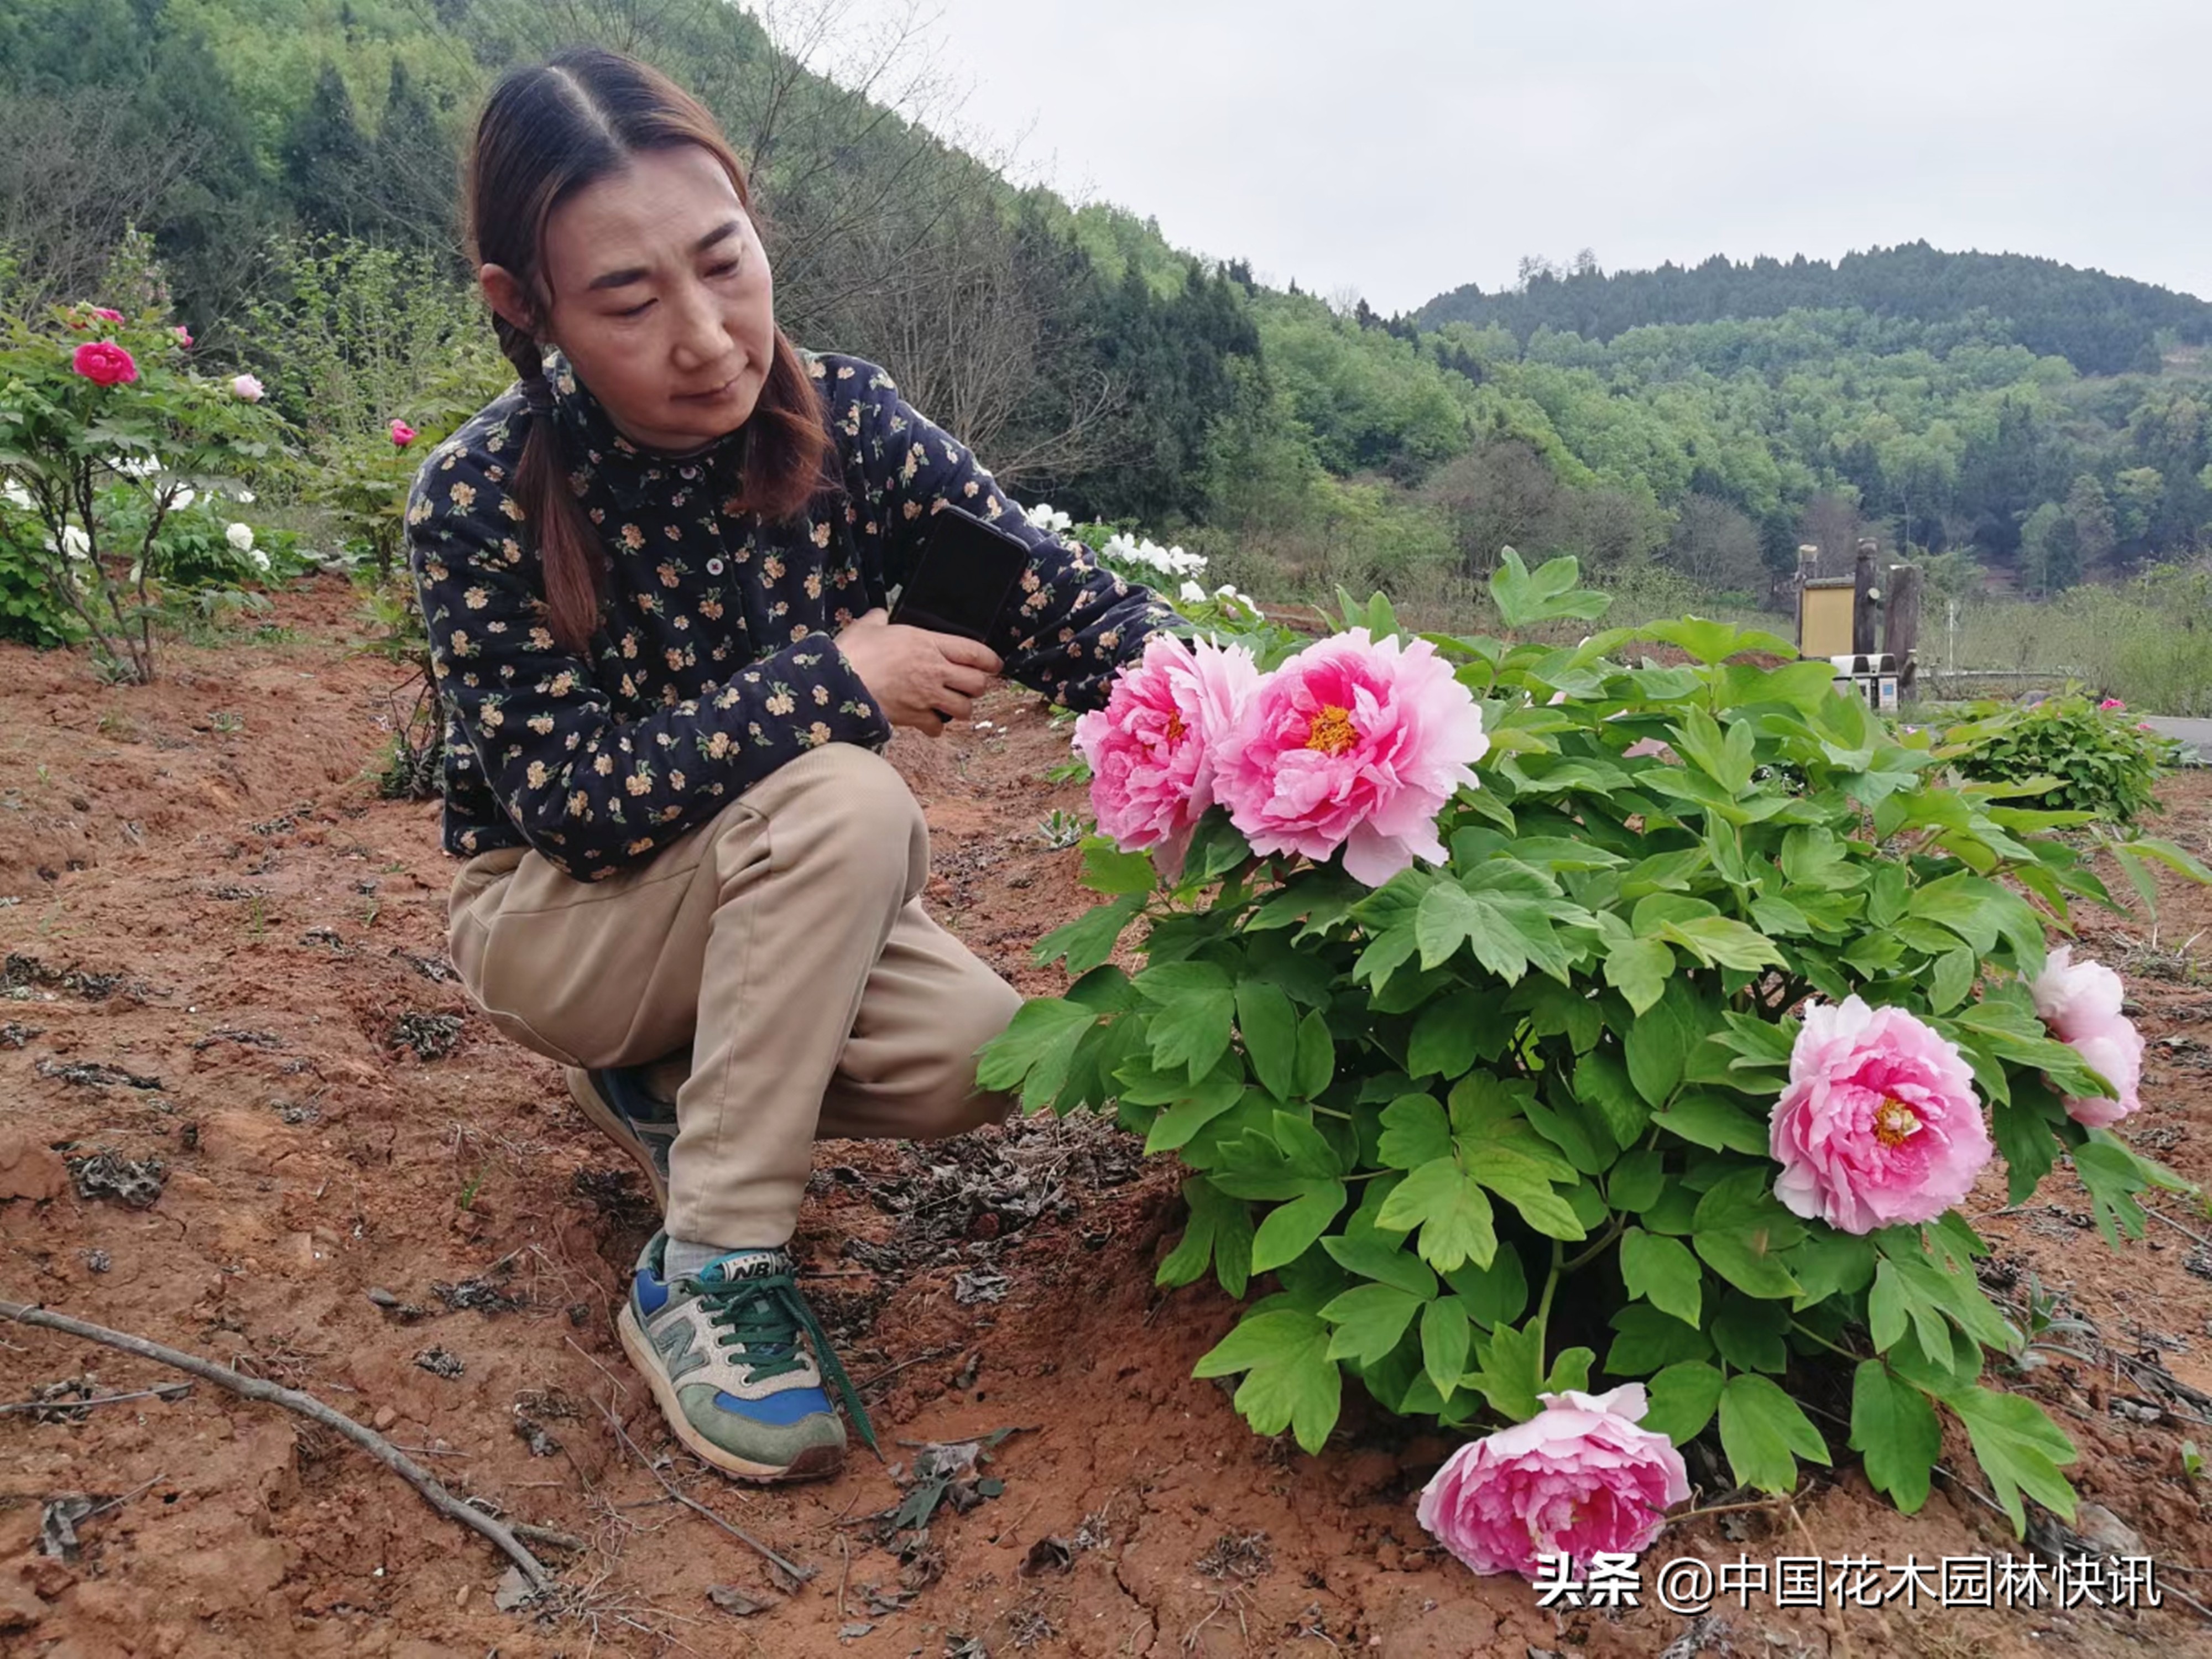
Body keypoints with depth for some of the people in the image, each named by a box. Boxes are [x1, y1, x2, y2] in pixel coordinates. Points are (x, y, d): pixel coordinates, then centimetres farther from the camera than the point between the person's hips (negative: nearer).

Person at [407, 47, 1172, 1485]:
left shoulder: (848, 422, -15)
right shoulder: (480, 500, -22)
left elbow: (1059, 597, -20)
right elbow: (575, 800, -25)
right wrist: (838, 680, -31)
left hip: (775, 897, 4)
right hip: (556, 916, -4)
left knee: (985, 1060, -22)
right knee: (844, 803, -33)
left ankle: (671, 1081, 8)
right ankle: (709, 1272, -21)